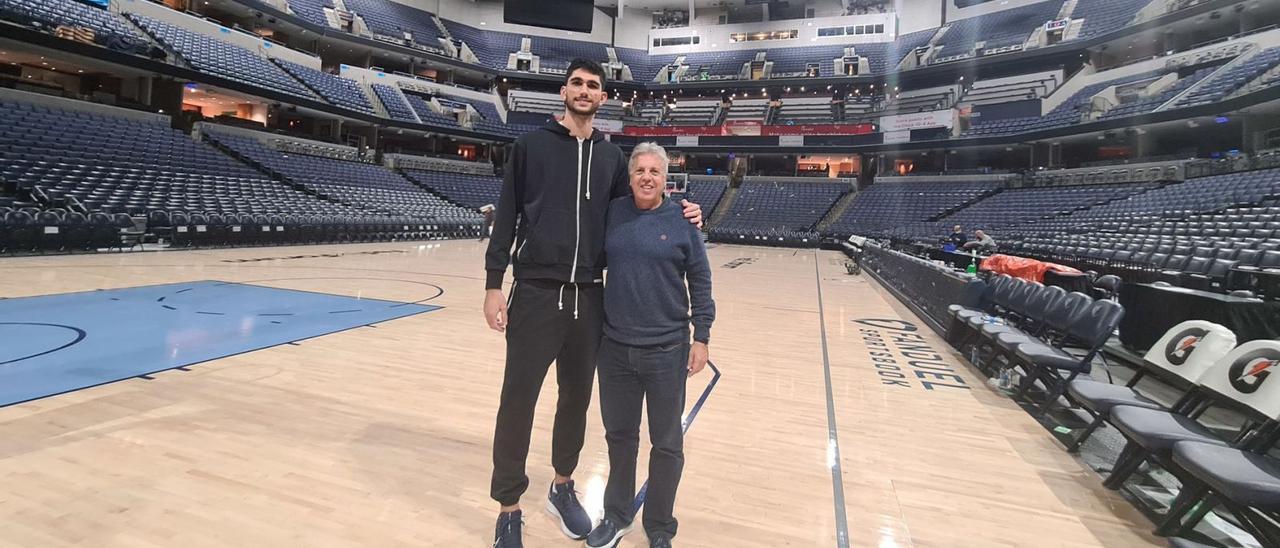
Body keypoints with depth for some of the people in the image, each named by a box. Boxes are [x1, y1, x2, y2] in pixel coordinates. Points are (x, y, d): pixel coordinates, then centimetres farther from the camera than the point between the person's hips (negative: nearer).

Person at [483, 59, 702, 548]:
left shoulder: (612, 156, 12)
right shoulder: (531, 144, 3)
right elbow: (506, 217, 0)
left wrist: (678, 217, 1)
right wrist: (494, 284, -6)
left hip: (590, 297, 4)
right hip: (536, 293, -3)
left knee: (577, 397, 14)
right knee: (518, 401, 1)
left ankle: (562, 488, 36)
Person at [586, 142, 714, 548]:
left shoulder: (681, 220, -5)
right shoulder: (612, 212, 2)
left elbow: (700, 282, -2)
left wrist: (701, 337, -4)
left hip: (667, 350, -2)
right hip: (615, 347, 2)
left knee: (667, 443, 11)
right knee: (619, 434, 17)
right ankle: (617, 514, 39)